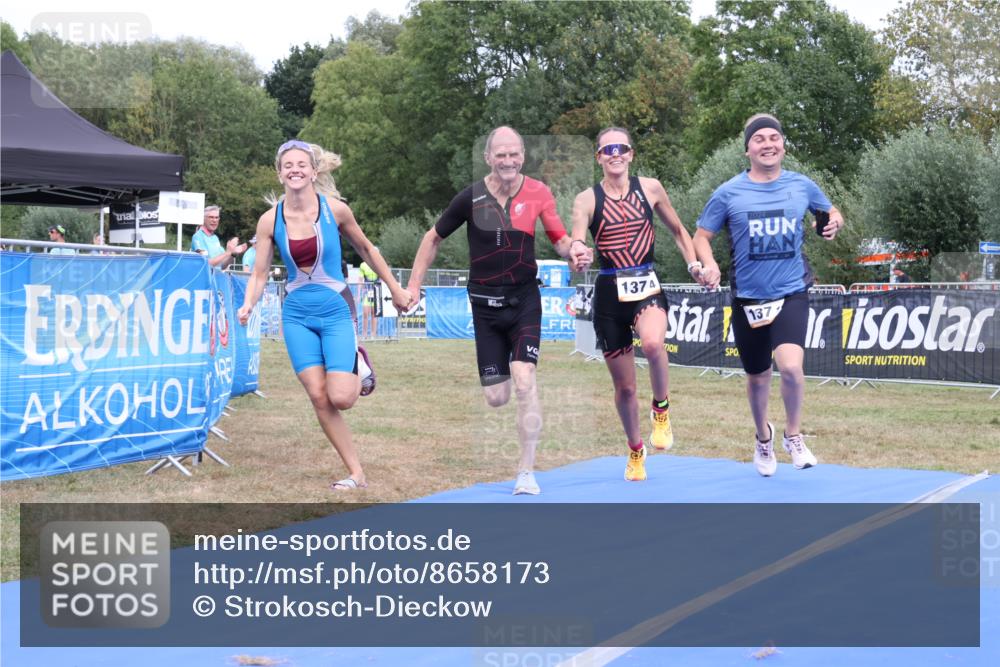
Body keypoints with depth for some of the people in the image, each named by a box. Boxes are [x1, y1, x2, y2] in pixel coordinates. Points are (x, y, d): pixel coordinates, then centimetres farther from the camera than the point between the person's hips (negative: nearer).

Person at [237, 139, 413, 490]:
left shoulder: (336, 210, -9)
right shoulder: (270, 220, -4)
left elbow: (365, 248, 7)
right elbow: (259, 273, 1)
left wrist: (395, 289, 12)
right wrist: (248, 305, -18)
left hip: (336, 310, -2)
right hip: (297, 315, 2)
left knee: (341, 397, -14)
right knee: (319, 398, -5)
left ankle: (359, 366, 22)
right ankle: (356, 474, 7)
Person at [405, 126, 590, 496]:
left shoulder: (538, 192, -5)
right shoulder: (471, 197, -6)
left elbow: (560, 238, 0)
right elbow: (433, 237, 5)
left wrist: (573, 248, -24)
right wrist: (413, 285, 2)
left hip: (524, 300, -1)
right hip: (485, 303, 1)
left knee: (524, 381, -17)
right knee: (496, 398, 0)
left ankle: (527, 472, -6)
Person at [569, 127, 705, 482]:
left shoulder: (650, 188, 5)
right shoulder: (586, 199, -1)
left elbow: (678, 230, 18)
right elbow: (576, 246, -14)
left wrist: (693, 263, 5)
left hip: (647, 286, 0)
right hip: (609, 292, 0)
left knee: (652, 344, -35)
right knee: (624, 386, 9)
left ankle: (661, 410, -7)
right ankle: (635, 449, 34)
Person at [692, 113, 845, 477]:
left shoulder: (802, 186, 1)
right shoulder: (728, 193, -4)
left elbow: (832, 213, 18)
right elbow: (702, 236, 3)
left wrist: (834, 222, -6)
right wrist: (710, 265, -17)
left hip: (792, 293, -1)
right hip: (748, 297, 1)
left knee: (790, 365, -23)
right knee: (757, 377, 13)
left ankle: (793, 435, 3)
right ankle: (763, 437, 43)